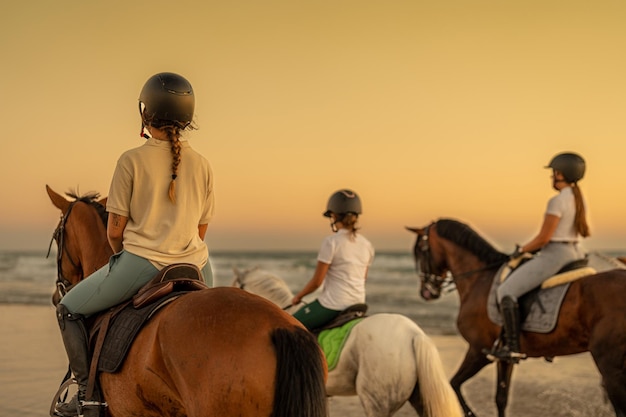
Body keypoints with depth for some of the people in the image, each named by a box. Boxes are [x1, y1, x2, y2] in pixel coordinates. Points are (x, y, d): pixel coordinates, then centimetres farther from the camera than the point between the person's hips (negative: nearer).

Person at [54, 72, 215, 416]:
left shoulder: (132, 161, -8)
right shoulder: (201, 165, 5)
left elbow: (115, 230, -5)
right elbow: (201, 230, 10)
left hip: (140, 262, -4)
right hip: (194, 266, 4)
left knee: (69, 309, 17)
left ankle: (87, 389, 12)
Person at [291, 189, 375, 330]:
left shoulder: (331, 242, -14)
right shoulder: (367, 245, 5)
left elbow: (317, 281, -12)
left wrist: (298, 297, 4)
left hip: (332, 305, -7)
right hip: (358, 305, 7)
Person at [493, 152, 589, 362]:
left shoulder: (558, 201, -18)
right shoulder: (579, 199, 10)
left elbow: (543, 238, -20)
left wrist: (522, 250, -2)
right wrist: (538, 248, 18)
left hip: (554, 255, -10)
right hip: (575, 253, 10)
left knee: (506, 291, -7)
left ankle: (513, 347, -10)